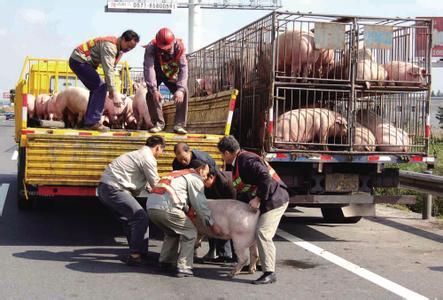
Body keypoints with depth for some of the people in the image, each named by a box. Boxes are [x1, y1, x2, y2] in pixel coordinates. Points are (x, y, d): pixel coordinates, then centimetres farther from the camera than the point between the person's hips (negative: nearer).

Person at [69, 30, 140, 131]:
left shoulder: (119, 49, 7)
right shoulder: (109, 45, -24)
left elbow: (111, 69, 8)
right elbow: (108, 70, -31)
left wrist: (111, 89, 1)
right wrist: (114, 92, -33)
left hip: (78, 61, 10)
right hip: (78, 60, -10)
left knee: (96, 88, 11)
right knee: (100, 87, -17)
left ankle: (88, 122, 13)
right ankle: (93, 122, -18)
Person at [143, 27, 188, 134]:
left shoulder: (179, 46, -31)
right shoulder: (151, 48, -34)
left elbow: (183, 68, -35)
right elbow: (148, 69, -41)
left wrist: (180, 89, -47)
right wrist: (154, 89, -51)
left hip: (172, 74, 1)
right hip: (157, 74, -1)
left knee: (183, 92, -17)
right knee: (151, 94, -19)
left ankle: (179, 125, -11)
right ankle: (158, 123, -4)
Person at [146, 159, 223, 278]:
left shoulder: (176, 173, 32)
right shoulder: (195, 178, 8)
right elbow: (200, 204, 4)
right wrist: (212, 224, 10)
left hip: (150, 205, 8)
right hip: (166, 207, -8)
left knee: (172, 232, 29)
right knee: (190, 232, 7)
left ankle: (165, 262, 28)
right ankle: (183, 268, 3)